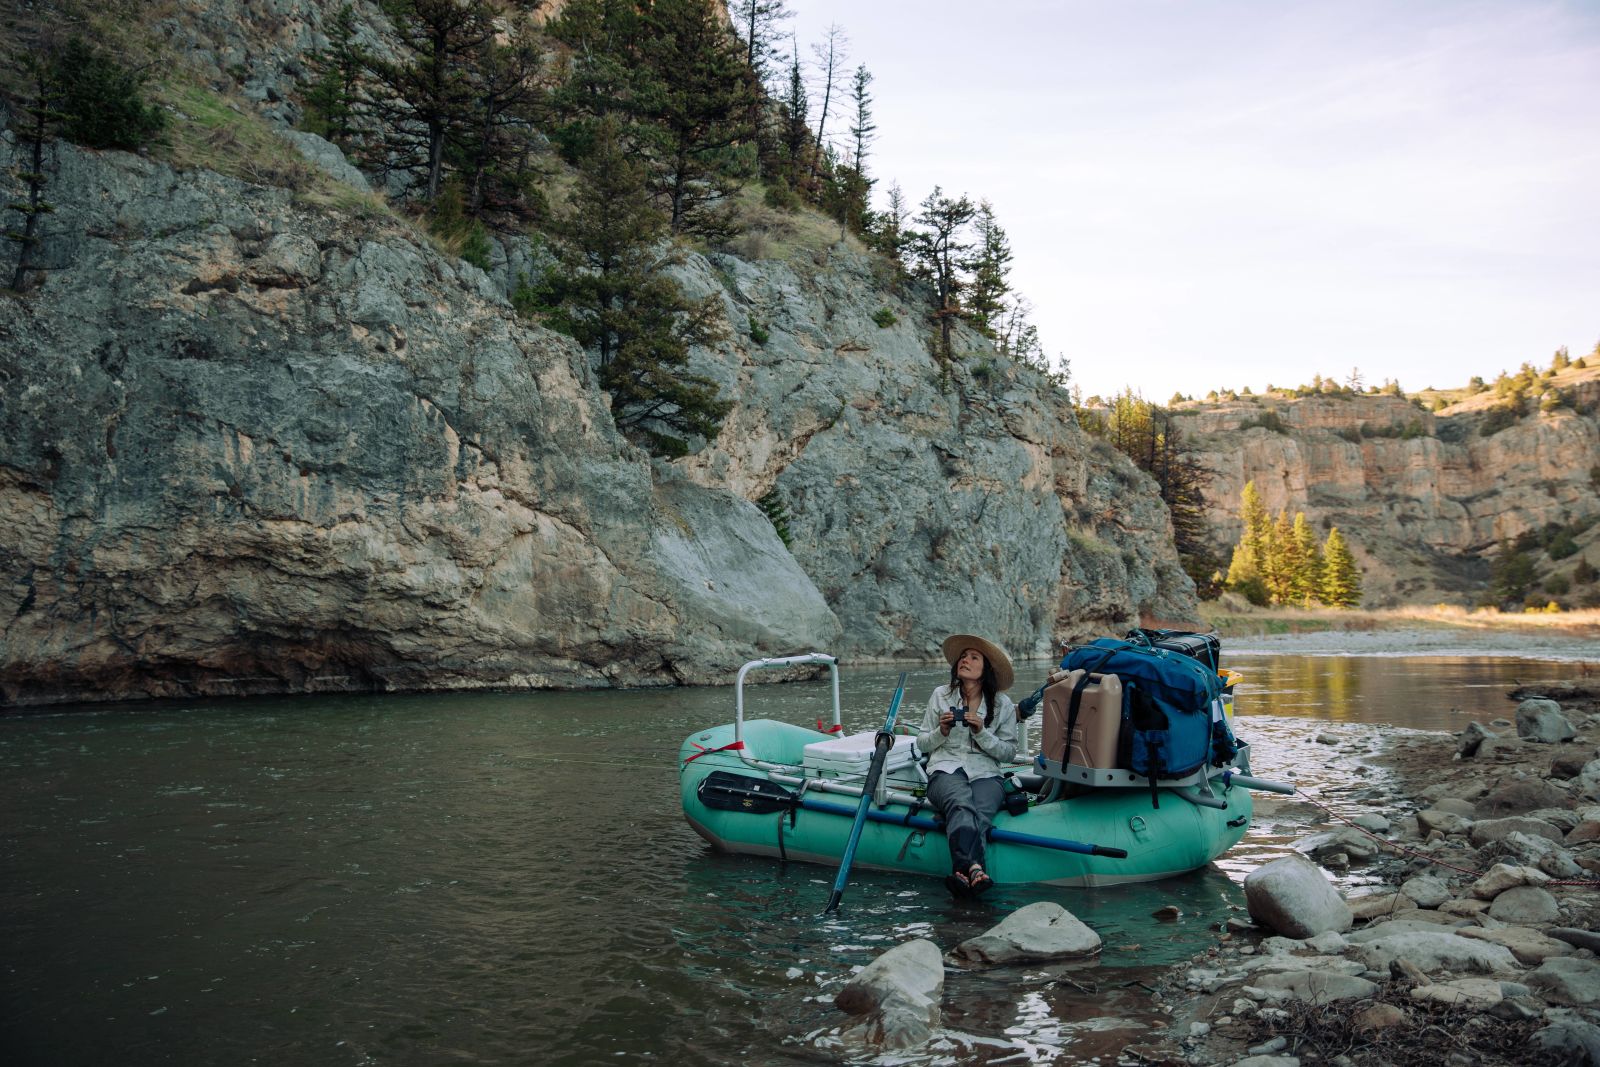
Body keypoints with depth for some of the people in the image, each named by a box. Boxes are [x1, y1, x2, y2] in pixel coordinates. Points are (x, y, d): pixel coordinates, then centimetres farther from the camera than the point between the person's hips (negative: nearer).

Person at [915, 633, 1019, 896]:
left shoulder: (1002, 704, 11)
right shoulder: (941, 695, 12)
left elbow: (1009, 753, 8)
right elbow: (922, 744, 16)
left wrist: (982, 732, -7)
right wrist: (942, 731, -5)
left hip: (985, 774, 1)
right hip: (945, 769, -1)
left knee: (980, 813, -34)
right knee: (963, 804, -36)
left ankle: (963, 872, -57)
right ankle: (973, 867, -61)